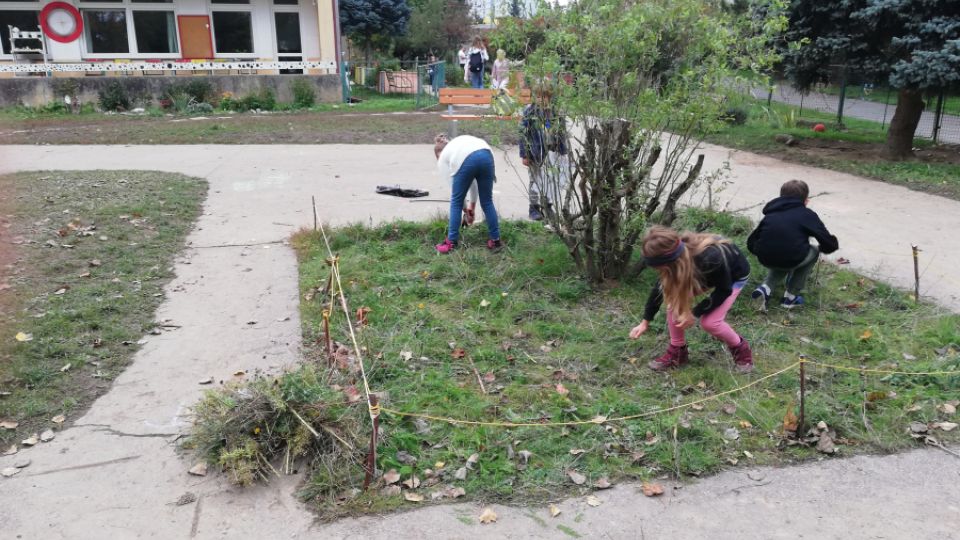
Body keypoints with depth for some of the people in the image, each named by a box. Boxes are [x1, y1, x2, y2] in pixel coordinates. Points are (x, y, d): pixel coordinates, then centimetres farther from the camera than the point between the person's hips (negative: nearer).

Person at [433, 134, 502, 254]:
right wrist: (472, 208, 42)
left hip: (466, 160, -4)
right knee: (487, 202, 17)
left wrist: (466, 212, 35)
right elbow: (473, 180, 39)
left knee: (456, 202, 14)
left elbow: (454, 188, 25)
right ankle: (495, 240, 22)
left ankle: (451, 242, 18)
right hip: (487, 155, 4)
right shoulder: (457, 144, 41)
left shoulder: (442, 159, 27)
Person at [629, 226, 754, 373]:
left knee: (710, 321, -18)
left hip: (734, 276, -5)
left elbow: (724, 290, -26)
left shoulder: (710, 259, -45)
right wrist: (645, 322, -5)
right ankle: (677, 351, 6)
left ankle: (740, 349, 10)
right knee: (675, 302, -12)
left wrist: (695, 313, -26)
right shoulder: (677, 254, -26)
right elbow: (661, 287, -10)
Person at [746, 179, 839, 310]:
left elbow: (751, 243, 19)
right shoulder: (807, 215, 11)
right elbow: (829, 244, 6)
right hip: (792, 259, -4)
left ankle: (766, 288, 12)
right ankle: (791, 296, 26)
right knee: (813, 252, 30)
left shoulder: (770, 213, 21)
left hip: (765, 259, 4)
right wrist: (833, 244, 31)